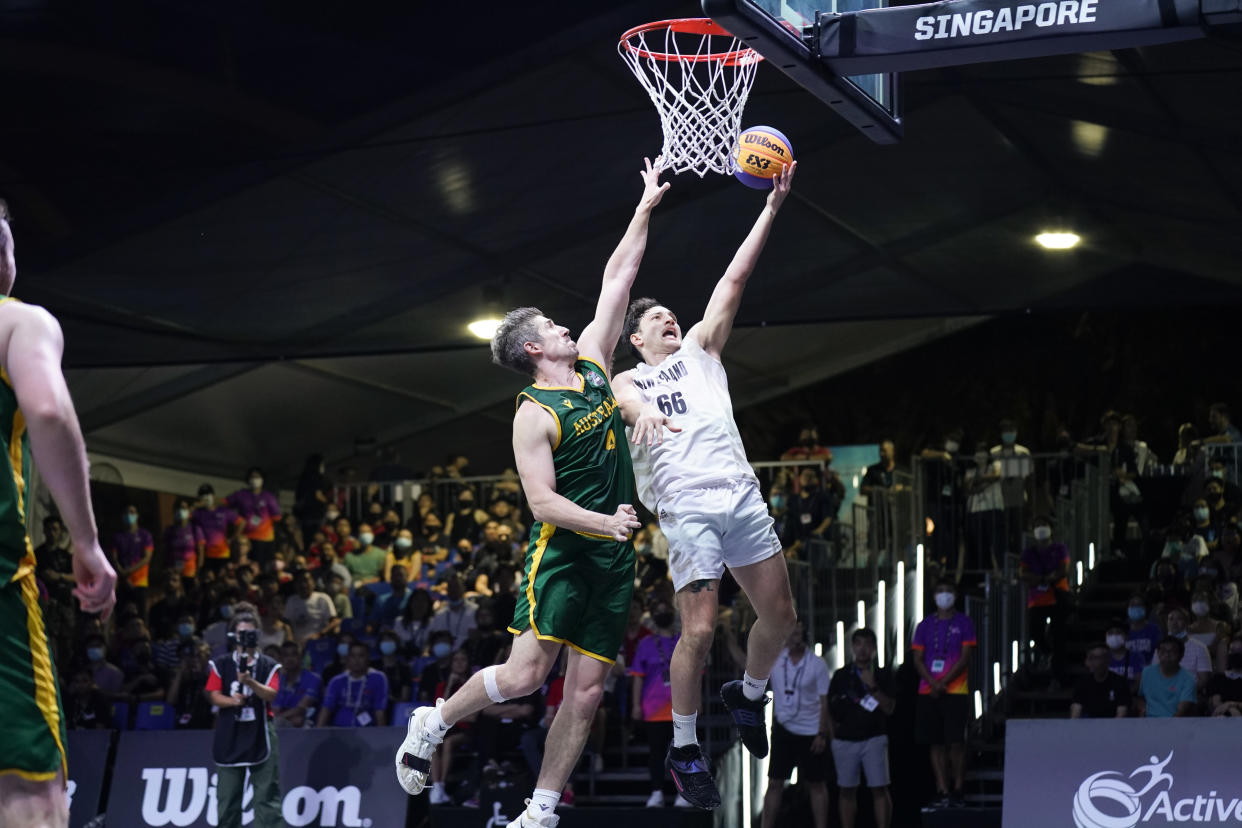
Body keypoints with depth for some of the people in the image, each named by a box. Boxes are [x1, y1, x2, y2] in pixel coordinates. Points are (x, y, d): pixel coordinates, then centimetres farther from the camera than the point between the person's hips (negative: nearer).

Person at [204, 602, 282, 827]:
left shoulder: (269, 665, 4)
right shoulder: (221, 664, 6)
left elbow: (271, 695, -10)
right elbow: (214, 695, 0)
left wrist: (251, 682, -27)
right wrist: (231, 700, -20)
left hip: (260, 733, -1)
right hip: (230, 734, 1)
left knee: (267, 791, -6)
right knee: (227, 792, 5)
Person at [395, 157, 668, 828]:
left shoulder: (592, 364, 11)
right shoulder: (534, 414, -9)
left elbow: (615, 280, 15)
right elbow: (542, 502, -17)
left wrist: (645, 210, 13)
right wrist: (603, 521, -31)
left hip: (613, 556, 6)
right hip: (561, 550, -6)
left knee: (586, 688, 1)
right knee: (525, 673, -14)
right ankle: (433, 722, 12)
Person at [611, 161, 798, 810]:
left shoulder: (700, 349, 22)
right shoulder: (627, 383, 13)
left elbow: (734, 279, 13)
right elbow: (627, 401, -13)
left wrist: (772, 208, 6)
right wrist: (646, 412, -39)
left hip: (742, 493, 4)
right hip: (686, 506, -4)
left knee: (779, 614, 4)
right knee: (699, 630, -12)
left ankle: (748, 693, 32)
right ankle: (684, 749, 1)